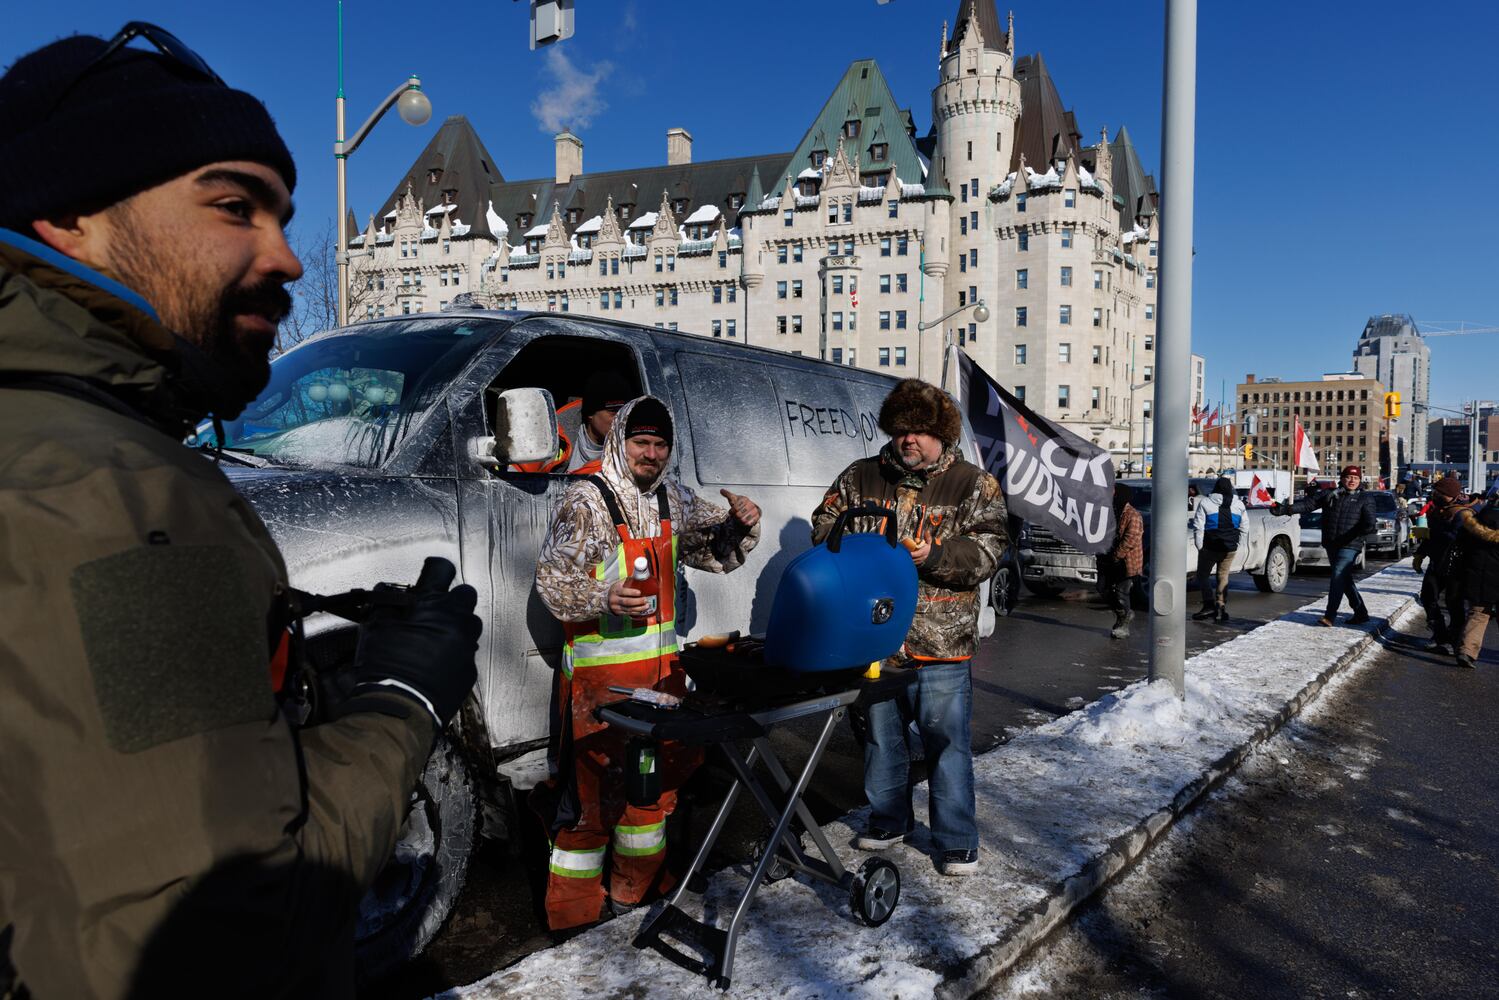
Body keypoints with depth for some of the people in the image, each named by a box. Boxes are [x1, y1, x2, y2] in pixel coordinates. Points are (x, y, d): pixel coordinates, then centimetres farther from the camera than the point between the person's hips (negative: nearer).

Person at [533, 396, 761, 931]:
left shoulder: (672, 497, 11)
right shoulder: (586, 498, -10)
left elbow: (717, 552, 20)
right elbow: (552, 578, -14)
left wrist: (741, 525, -1)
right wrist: (606, 599, -31)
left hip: (662, 662, 7)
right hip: (600, 666, -7)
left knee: (657, 771, 15)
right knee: (595, 781, -4)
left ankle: (636, 886, 33)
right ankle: (573, 907, 11)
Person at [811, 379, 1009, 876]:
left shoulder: (974, 484, 2)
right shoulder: (860, 477, 9)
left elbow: (988, 550, -5)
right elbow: (824, 526, 13)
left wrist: (936, 556, -20)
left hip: (941, 646, -3)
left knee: (946, 739, 2)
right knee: (880, 733, 16)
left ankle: (957, 841, 17)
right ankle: (888, 819, 36)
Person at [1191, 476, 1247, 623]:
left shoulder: (1205, 502, -8)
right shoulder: (1239, 504, 6)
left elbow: (1198, 526, -12)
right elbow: (1244, 528, 11)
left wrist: (1199, 545, -5)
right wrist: (1236, 544, 16)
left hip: (1210, 547, -4)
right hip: (1230, 548, 4)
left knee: (1203, 575, 6)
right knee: (1223, 576, 14)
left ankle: (1209, 605, -8)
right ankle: (1222, 607, 9)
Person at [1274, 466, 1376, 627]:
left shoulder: (1362, 499, 4)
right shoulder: (1329, 495, 9)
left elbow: (1369, 520, -8)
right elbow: (1307, 504, 0)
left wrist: (1368, 527, -33)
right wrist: (1284, 509, -14)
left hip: (1349, 546, -4)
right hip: (1331, 544, 4)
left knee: (1338, 577, -14)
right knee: (1345, 580, 11)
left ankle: (1329, 616, -14)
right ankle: (1361, 612, 24)